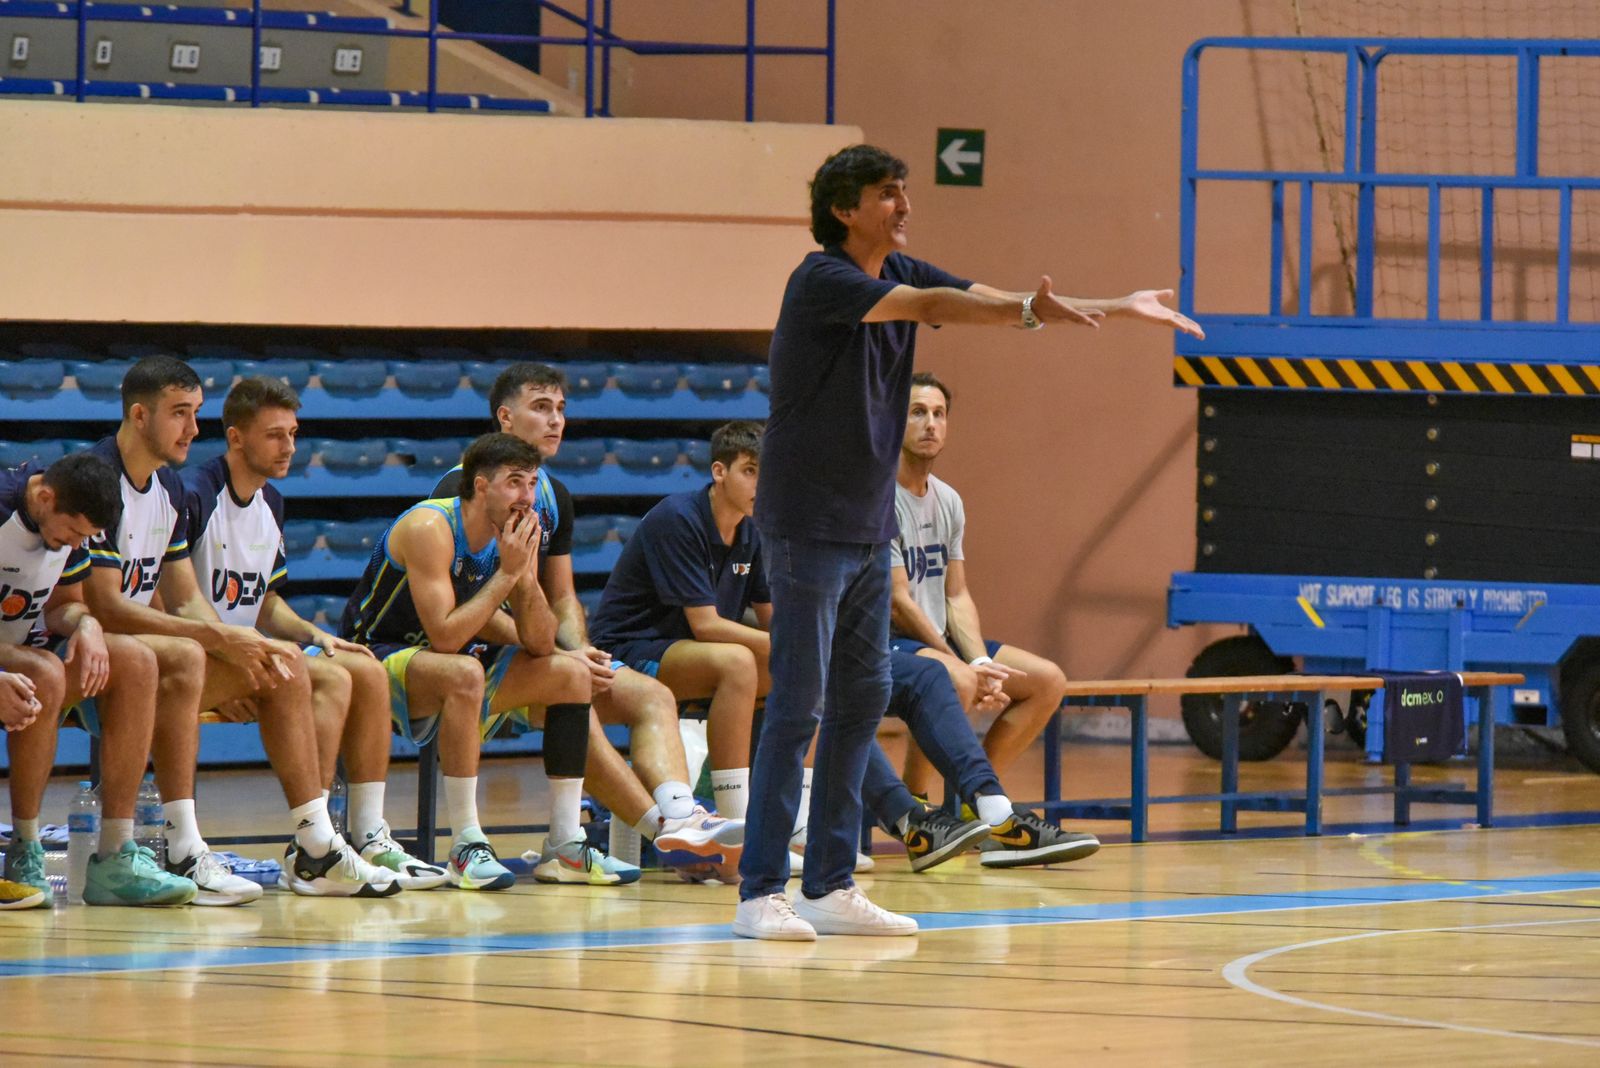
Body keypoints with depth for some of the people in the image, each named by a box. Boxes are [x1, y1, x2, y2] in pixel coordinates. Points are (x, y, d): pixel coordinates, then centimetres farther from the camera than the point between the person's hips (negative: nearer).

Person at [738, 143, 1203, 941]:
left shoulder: (901, 274, 10)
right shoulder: (823, 281, -15)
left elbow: (983, 298, 4)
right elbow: (927, 306, -28)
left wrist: (1113, 308, -3)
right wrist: (1033, 312, -39)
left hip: (868, 529, 9)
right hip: (807, 524, -9)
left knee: (862, 700, 8)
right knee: (797, 706, -9)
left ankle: (830, 887, 12)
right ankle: (759, 893, -8)